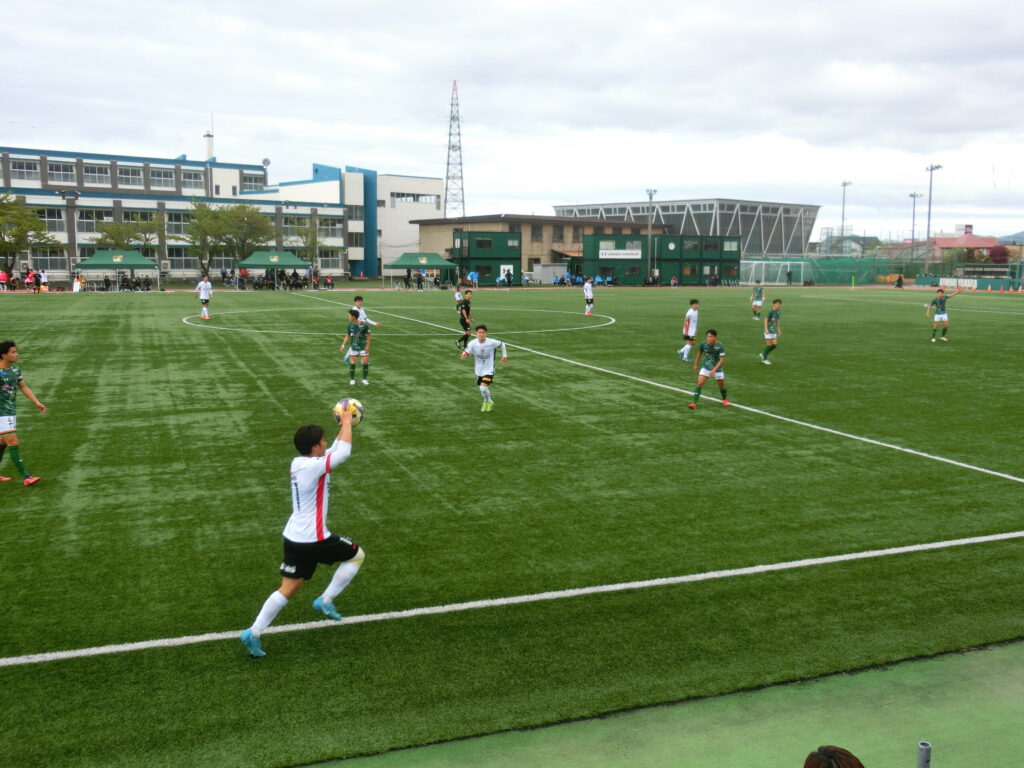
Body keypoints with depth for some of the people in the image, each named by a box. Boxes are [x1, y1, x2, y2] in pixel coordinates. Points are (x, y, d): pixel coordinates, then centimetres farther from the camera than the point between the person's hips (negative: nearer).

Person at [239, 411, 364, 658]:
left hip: (294, 537, 8)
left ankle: (253, 634, 8)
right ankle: (325, 601, 14)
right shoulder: (314, 467, -20)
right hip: (313, 540, -8)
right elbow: (343, 452, -23)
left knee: (287, 589, 13)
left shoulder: (299, 462, 7)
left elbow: (334, 450, 21)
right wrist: (347, 422, -10)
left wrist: (343, 426, 16)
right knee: (357, 555, 14)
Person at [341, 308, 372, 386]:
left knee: (365, 363, -2)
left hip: (363, 347, -2)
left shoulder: (364, 324, -16)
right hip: (354, 347, 2)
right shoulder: (350, 325, -5)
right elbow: (347, 336, 4)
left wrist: (368, 346, -7)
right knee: (352, 363, 0)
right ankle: (352, 379, 14)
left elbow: (368, 335, -5)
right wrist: (343, 345, -5)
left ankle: (365, 379, 15)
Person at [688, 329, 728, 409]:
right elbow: (700, 352, 7)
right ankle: (694, 403, -15)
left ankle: (725, 399, 45)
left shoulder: (720, 347, -22)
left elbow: (722, 359, -22)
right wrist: (696, 364, 15)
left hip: (717, 368, -1)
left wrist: (714, 369, -31)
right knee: (699, 383, -15)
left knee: (721, 385, 14)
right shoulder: (704, 344, -13)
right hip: (705, 367, 1)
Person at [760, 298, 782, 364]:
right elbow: (766, 320, -17)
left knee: (775, 344, 2)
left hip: (773, 331, 7)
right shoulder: (770, 312, -15)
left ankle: (763, 354, 18)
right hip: (768, 331, -7)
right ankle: (764, 359, 10)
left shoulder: (778, 312, 7)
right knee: (769, 344, -4)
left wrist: (779, 330, 18)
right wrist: (766, 329, -24)